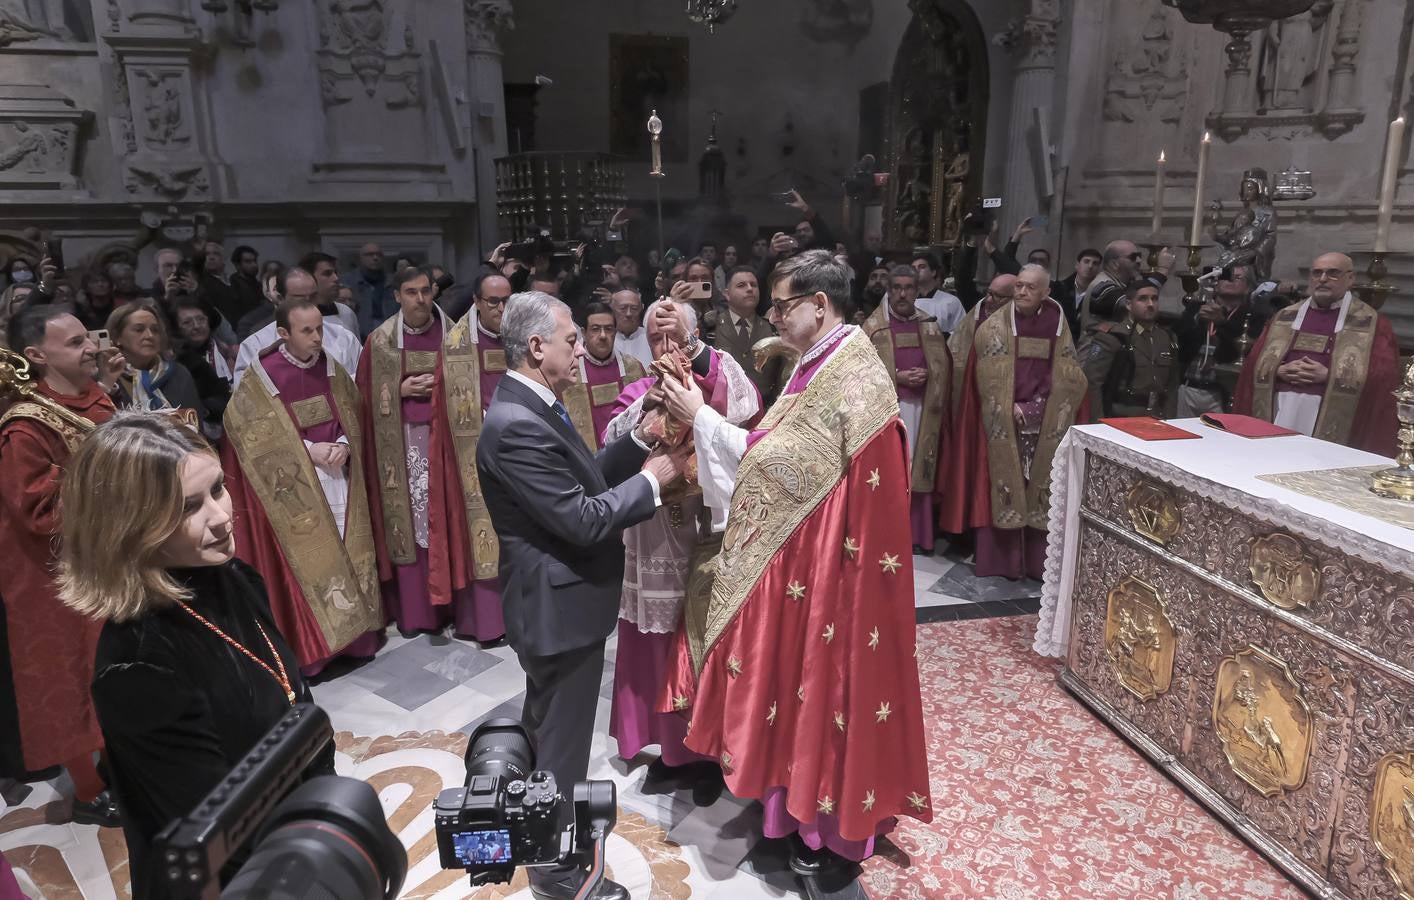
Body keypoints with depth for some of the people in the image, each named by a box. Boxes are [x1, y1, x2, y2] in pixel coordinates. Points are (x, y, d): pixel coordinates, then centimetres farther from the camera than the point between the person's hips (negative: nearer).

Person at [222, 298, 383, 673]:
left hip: (339, 474, 4)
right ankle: (312, 645, 13)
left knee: (346, 549, 9)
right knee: (307, 558, 1)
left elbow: (354, 415, 10)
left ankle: (352, 632, 22)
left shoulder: (332, 369, 4)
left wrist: (343, 445, -10)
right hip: (292, 483, -4)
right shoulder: (261, 378, -10)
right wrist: (309, 449, -17)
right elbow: (252, 433, -10)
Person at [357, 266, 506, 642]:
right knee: (409, 521, 5)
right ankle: (414, 609, 15)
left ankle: (467, 610, 7)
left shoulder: (456, 335, 0)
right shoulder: (379, 342, 3)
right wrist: (401, 391, -10)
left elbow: (472, 390, 4)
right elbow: (368, 399, 5)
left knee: (451, 519, 0)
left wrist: (440, 389, -14)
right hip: (401, 442, 1)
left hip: (446, 441, -1)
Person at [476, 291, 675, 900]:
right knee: (560, 739, 8)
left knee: (546, 728, 28)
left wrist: (637, 443, 0)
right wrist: (650, 481, -16)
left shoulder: (532, 407, 5)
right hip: (560, 605, -11)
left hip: (556, 600, 11)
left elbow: (582, 479, 9)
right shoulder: (516, 425, -27)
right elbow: (583, 519, -28)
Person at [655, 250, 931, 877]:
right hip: (807, 544, 10)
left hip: (832, 555, -10)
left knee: (828, 673, 5)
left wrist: (701, 417, -15)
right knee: (807, 668, 19)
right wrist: (703, 419, 1)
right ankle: (809, 798, 37)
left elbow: (783, 464, -23)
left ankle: (836, 824, 25)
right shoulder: (825, 361, 9)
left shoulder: (848, 376, -22)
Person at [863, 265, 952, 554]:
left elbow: (944, 367, 15)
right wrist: (896, 377, -15)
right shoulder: (873, 326, 0)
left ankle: (917, 534, 15)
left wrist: (927, 375, -5)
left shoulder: (929, 326, 12)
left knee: (918, 471, 6)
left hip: (923, 408, 4)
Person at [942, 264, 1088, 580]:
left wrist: (1040, 406, -6)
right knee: (1005, 487, 0)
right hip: (1002, 422, -2)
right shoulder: (994, 327, -2)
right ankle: (1001, 559, 7)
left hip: (1045, 426, 2)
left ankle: (1037, 560, 12)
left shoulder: (1057, 326, 6)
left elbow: (1066, 377, 6)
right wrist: (1011, 408, -13)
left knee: (1040, 490, 4)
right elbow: (988, 377, -6)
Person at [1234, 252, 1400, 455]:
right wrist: (1280, 371, -8)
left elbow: (1385, 374, -3)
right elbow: (1255, 363, 12)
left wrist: (1328, 375, -13)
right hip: (1282, 410, 3)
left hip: (1333, 415, -3)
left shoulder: (1371, 323, 6)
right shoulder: (1285, 317, 16)